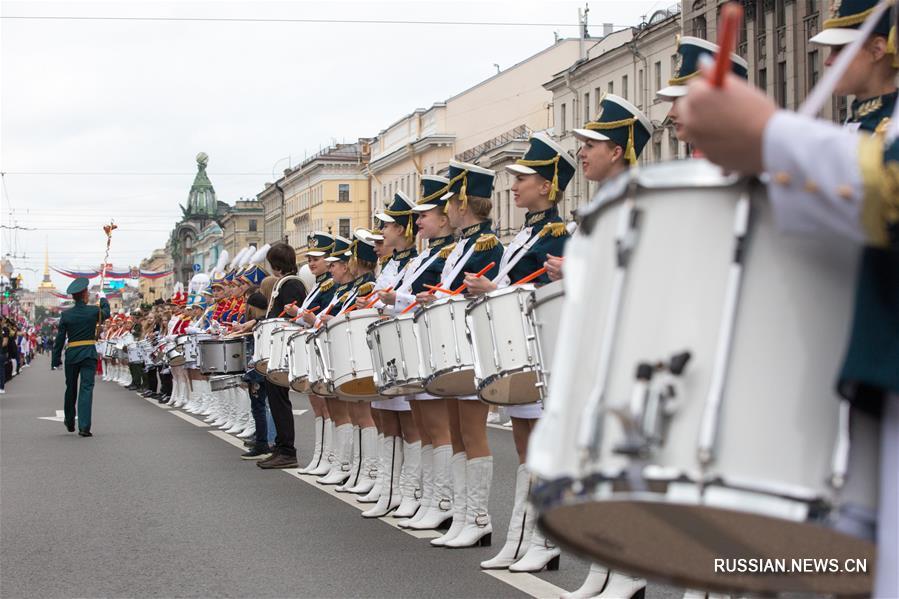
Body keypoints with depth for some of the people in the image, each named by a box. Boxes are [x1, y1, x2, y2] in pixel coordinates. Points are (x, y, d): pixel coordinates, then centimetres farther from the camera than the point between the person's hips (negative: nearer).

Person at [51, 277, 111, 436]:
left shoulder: (66, 314, -2)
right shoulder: (94, 311, -6)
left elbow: (60, 338, -1)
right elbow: (106, 313, 18)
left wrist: (56, 358, 5)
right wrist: (103, 299, 37)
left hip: (71, 354, 2)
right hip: (89, 354, -2)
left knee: (71, 388, 17)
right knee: (87, 388, -5)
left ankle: (70, 423, 33)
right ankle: (84, 426, -14)